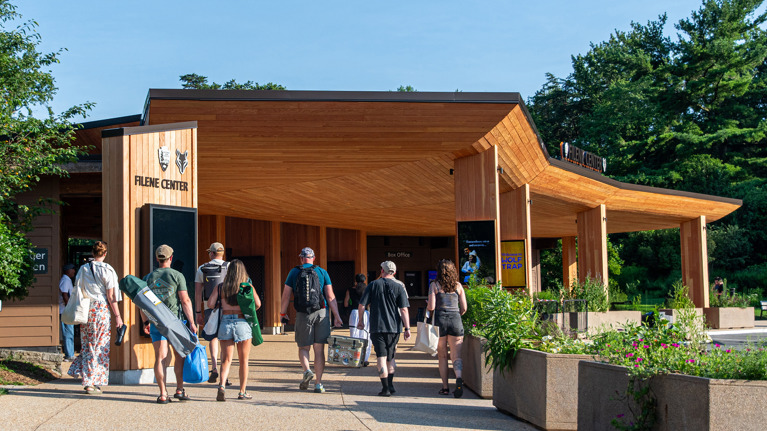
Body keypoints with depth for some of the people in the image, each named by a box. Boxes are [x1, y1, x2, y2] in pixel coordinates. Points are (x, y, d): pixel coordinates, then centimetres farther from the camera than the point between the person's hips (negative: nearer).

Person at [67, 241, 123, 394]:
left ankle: (87, 381, 9)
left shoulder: (83, 269, 5)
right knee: (100, 347, 4)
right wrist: (117, 316, -3)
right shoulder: (107, 270, -7)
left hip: (86, 310, 4)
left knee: (87, 345, 13)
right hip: (102, 309, -4)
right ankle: (95, 383, 5)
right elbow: (111, 296, -8)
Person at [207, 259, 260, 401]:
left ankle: (222, 386, -18)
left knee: (226, 359, 5)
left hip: (225, 323, 1)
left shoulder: (220, 287, 4)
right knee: (243, 360, 11)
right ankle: (242, 392, 17)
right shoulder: (248, 286, 0)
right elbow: (257, 304, -8)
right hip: (242, 323, -1)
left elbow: (210, 304, -3)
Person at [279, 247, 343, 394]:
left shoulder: (294, 272, 5)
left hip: (303, 315, 0)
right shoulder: (322, 272, 6)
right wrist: (337, 317, 3)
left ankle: (307, 370, -13)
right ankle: (318, 384, 3)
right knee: (319, 349, 5)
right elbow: (330, 296, 1)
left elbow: (286, 295, 5)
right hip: (321, 313, 1)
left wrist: (283, 312, 20)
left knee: (303, 347, 14)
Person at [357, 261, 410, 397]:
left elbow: (361, 306, -1)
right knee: (391, 357, 17)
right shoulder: (399, 287, 1)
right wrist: (407, 328, -5)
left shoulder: (373, 285, 1)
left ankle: (386, 388, -6)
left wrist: (360, 321, 14)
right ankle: (390, 384, 19)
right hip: (394, 327, 2)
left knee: (381, 357, -2)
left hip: (377, 327, -2)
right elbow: (404, 310, -6)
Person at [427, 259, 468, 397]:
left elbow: (431, 307, -8)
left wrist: (427, 306, 15)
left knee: (442, 356, 10)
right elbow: (464, 308, 7)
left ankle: (445, 387, 10)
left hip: (440, 320, -1)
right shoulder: (458, 285, 8)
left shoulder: (434, 285, 0)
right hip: (456, 321, 1)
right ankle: (459, 378, -27)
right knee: (456, 356, 1)